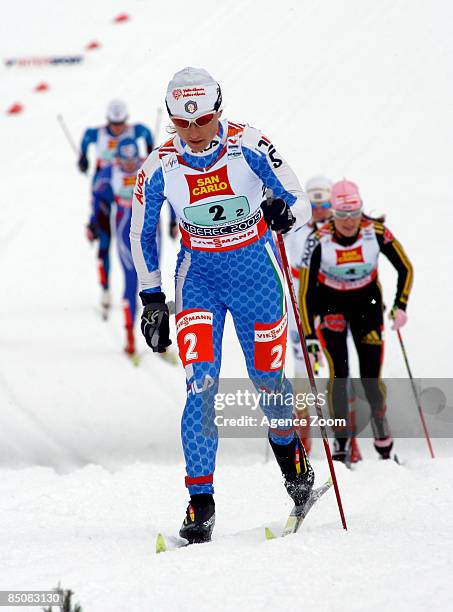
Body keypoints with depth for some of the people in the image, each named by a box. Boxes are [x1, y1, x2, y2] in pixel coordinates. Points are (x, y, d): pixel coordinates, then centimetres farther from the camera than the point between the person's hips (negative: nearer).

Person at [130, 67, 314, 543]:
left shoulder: (248, 146, -17)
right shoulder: (160, 167, -12)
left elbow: (301, 202, -12)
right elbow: (142, 234, 3)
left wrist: (284, 213, -36)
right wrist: (152, 298, 0)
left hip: (256, 271, 0)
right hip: (199, 276, 1)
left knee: (266, 378, 6)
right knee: (201, 382, -16)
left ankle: (288, 447, 41)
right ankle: (200, 500, -12)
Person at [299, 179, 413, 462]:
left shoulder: (377, 233, -22)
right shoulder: (319, 240, -25)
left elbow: (405, 268, -6)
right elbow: (306, 290, -18)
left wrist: (400, 306, -13)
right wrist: (310, 335, -21)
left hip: (367, 302, 1)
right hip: (331, 303, -1)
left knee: (371, 376, -5)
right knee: (339, 374, -12)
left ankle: (381, 426, 22)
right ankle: (341, 438, 0)